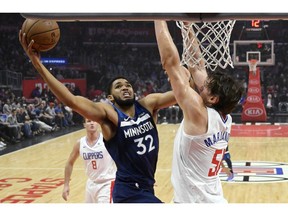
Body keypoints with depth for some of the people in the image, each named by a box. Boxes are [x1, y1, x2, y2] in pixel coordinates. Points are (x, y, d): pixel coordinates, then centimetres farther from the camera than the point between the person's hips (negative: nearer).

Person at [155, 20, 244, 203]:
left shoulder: (199, 114, -20)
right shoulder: (225, 118, -1)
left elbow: (170, 61, -22)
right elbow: (197, 66, 5)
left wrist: (160, 19, -17)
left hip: (195, 201, -8)